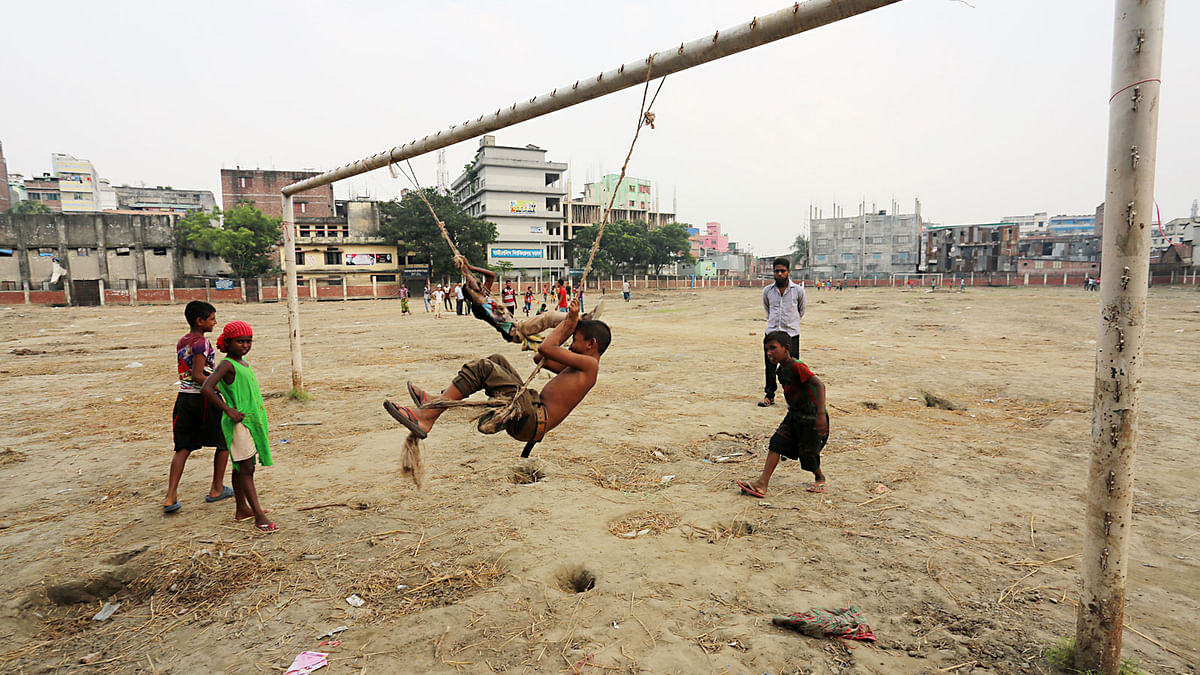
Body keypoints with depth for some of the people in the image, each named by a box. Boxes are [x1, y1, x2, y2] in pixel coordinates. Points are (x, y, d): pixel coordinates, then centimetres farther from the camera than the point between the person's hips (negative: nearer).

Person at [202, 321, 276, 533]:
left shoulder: (243, 363, 12)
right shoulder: (227, 365, -15)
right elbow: (206, 389, -27)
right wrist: (229, 411, -22)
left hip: (252, 420, 9)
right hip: (238, 423, -8)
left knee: (242, 467, 16)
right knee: (246, 468, -5)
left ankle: (242, 509, 27)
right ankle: (259, 516, -4)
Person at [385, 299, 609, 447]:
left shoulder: (590, 365, -7)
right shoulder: (576, 369, 23)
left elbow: (545, 349, -14)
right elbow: (539, 358, 29)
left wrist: (569, 322, 1)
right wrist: (569, 329, 24)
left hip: (532, 421, -10)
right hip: (530, 416, 10)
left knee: (481, 367, -14)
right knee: (497, 361, 16)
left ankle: (426, 418, -14)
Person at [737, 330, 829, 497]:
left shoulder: (797, 366, -23)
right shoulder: (781, 370, 5)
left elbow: (820, 385, -32)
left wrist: (821, 413, -40)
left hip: (812, 418, -8)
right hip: (794, 415, 8)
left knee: (807, 454, 4)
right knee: (777, 442, -4)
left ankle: (820, 478, 36)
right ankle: (762, 484, -6)